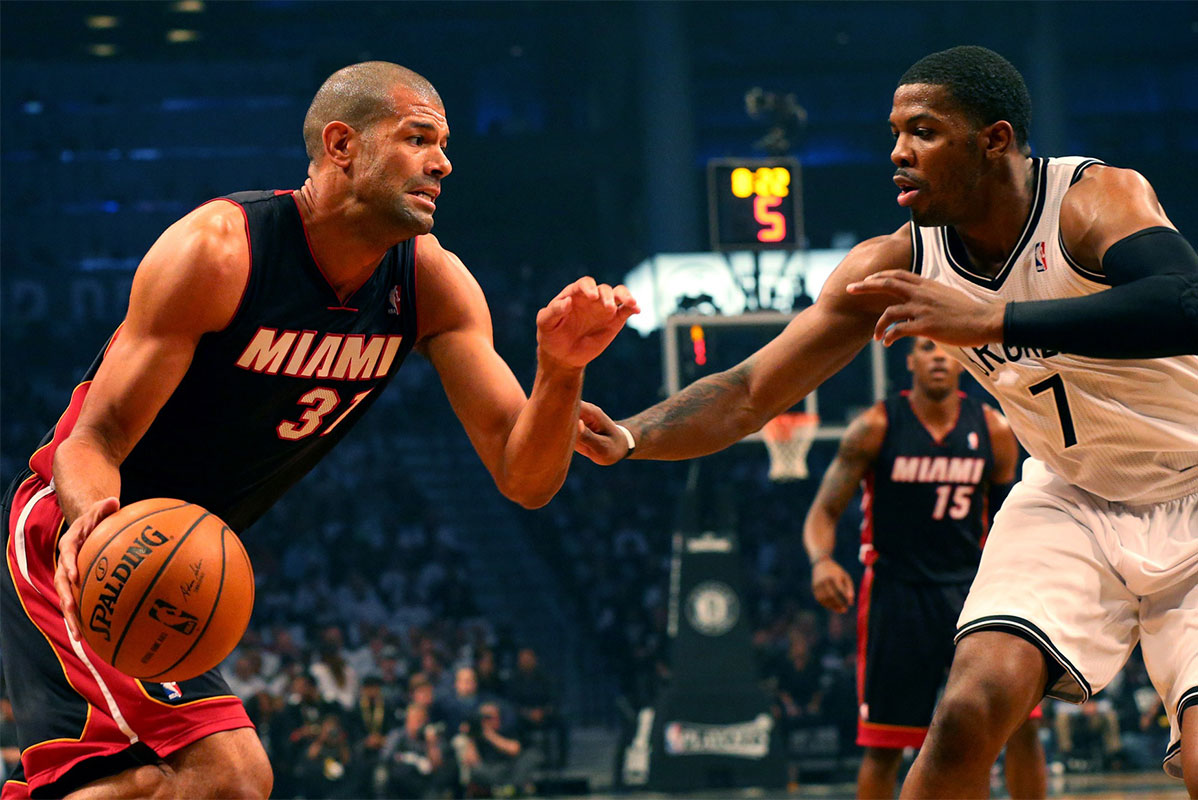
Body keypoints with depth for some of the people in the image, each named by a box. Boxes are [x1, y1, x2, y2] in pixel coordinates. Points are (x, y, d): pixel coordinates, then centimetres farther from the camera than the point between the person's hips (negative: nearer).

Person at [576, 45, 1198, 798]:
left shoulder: (1098, 199, -24)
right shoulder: (898, 263, -9)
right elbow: (752, 391, -7)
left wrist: (989, 320, -49)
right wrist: (630, 437, -24)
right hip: (1073, 497, 4)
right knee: (970, 713, -17)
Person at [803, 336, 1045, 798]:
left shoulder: (993, 432, 1)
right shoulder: (876, 427, -6)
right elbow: (824, 511, -5)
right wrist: (821, 561, -25)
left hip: (971, 588, 2)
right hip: (895, 592, -2)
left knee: (1022, 721, -10)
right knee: (883, 745, 0)